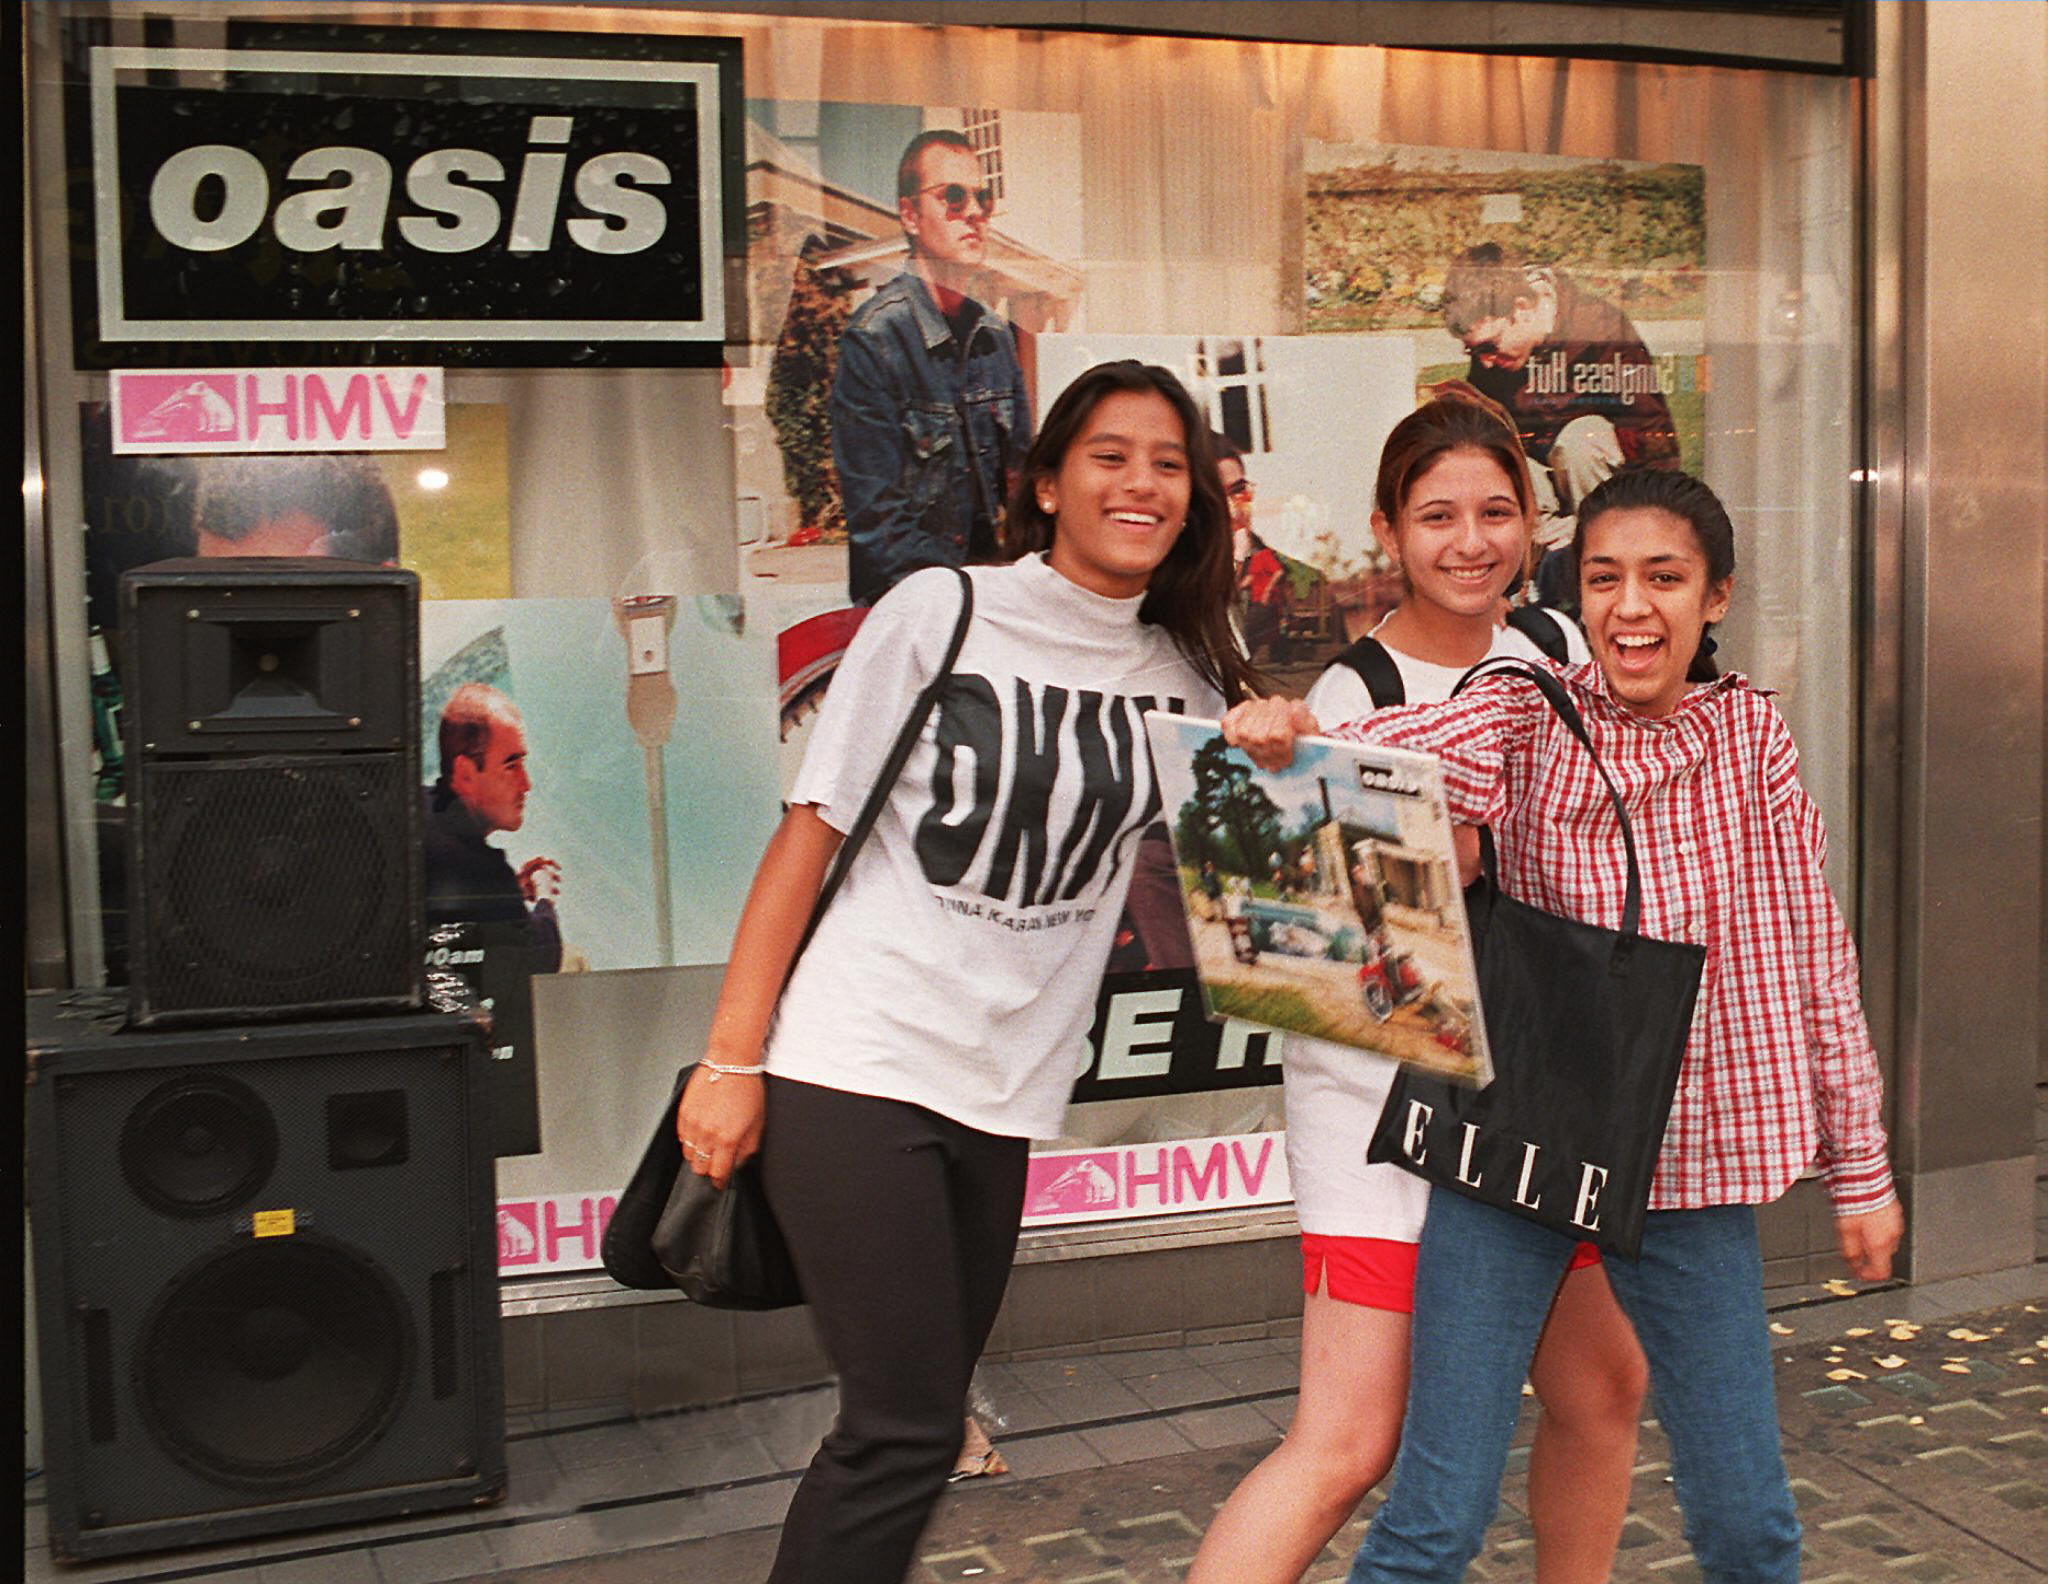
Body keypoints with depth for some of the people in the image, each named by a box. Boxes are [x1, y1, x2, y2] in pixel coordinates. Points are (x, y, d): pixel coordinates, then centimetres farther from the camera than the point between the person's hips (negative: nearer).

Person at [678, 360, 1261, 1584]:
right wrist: (732, 1059, -9)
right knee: (909, 1430, -8)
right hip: (857, 1068, -5)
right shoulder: (941, 612, -5)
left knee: (916, 1420, 13)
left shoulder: (1187, 676, 8)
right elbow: (811, 832, -5)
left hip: (1007, 1094, 5)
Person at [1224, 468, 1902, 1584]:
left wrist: (1859, 1166, 10)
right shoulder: (1526, 720, -4)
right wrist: (1288, 739, -47)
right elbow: (1388, 756, -25)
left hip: (1694, 1161, 2)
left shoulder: (1752, 737, 3)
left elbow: (1814, 960, 7)